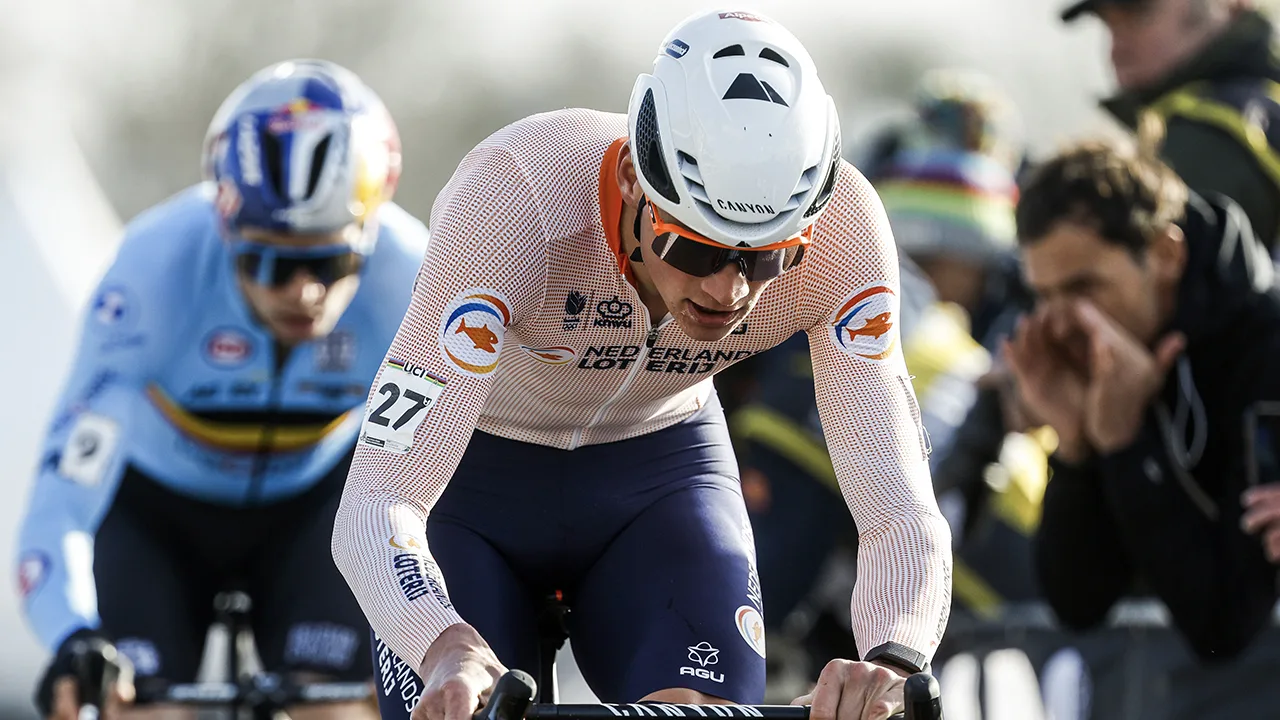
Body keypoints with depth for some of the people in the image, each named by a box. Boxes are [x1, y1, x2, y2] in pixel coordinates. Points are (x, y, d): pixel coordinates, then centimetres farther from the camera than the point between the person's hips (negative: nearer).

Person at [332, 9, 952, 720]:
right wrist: (450, 652, -61)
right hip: (473, 472, -1)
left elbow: (903, 517, -30)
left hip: (661, 466, 2)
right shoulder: (519, 200, -38)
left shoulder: (839, 227, -30)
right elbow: (373, 510, -41)